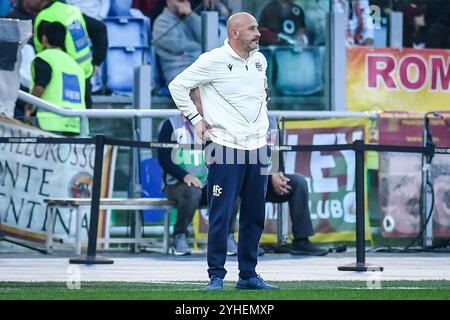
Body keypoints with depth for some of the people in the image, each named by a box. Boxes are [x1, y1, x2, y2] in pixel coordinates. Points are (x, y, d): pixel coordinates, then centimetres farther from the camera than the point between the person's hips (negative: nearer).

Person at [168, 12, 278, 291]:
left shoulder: (260, 60, 11)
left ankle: (248, 275, 16)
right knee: (221, 215, -5)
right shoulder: (213, 61, -9)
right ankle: (216, 276, 1)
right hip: (225, 147, -6)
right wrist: (196, 119, -5)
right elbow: (178, 85, -3)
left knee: (255, 216, 9)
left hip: (258, 147, 6)